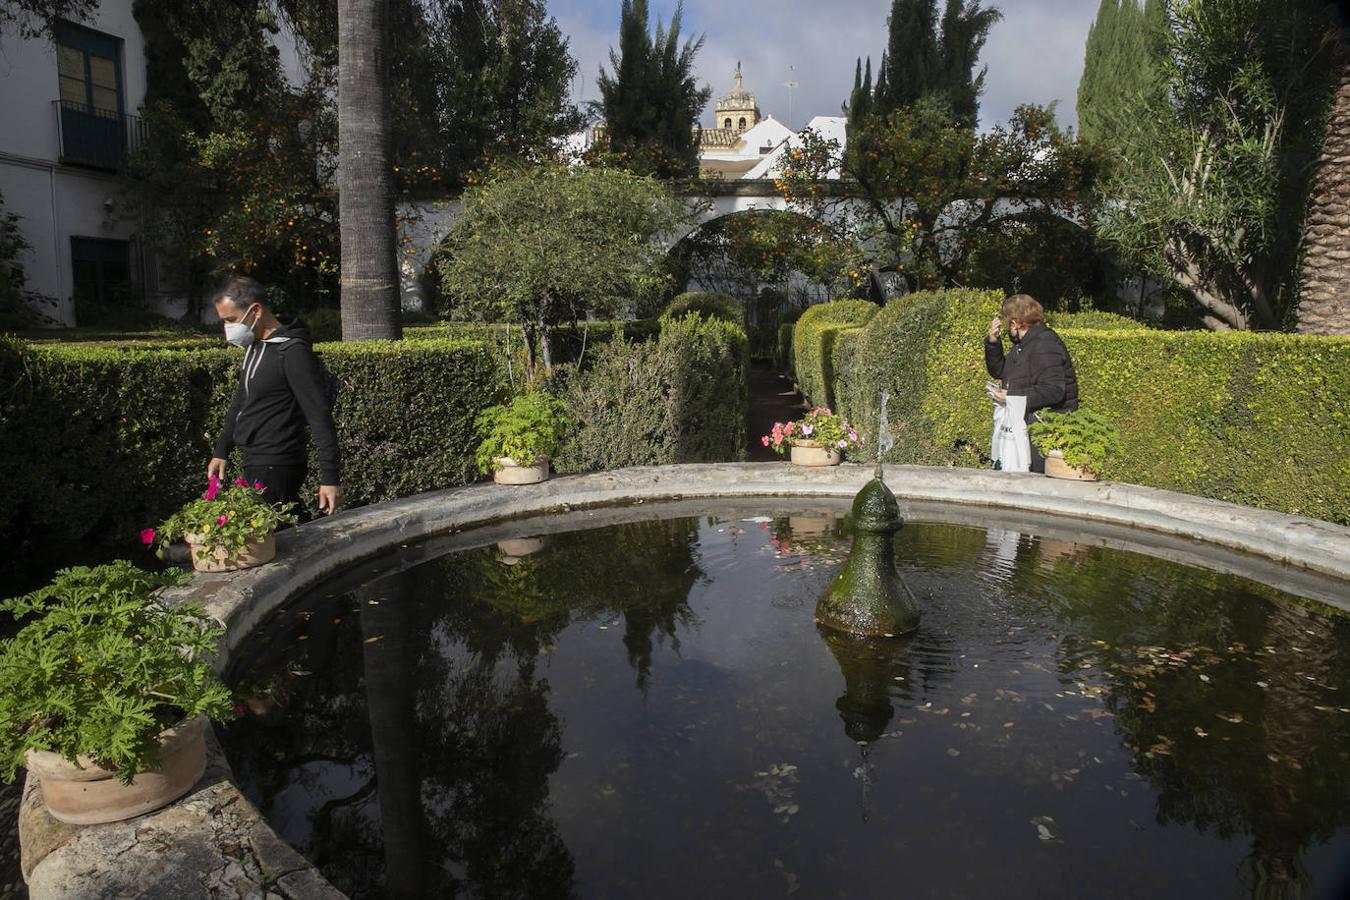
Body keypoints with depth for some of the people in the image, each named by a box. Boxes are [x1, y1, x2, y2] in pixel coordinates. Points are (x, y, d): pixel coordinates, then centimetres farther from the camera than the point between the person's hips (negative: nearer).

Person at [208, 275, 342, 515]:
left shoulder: (292, 352, -16)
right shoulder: (254, 347, 13)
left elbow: (320, 417, -18)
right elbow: (241, 403, 26)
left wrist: (331, 477, -20)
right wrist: (221, 451, 25)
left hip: (277, 468, -9)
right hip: (254, 462, 9)